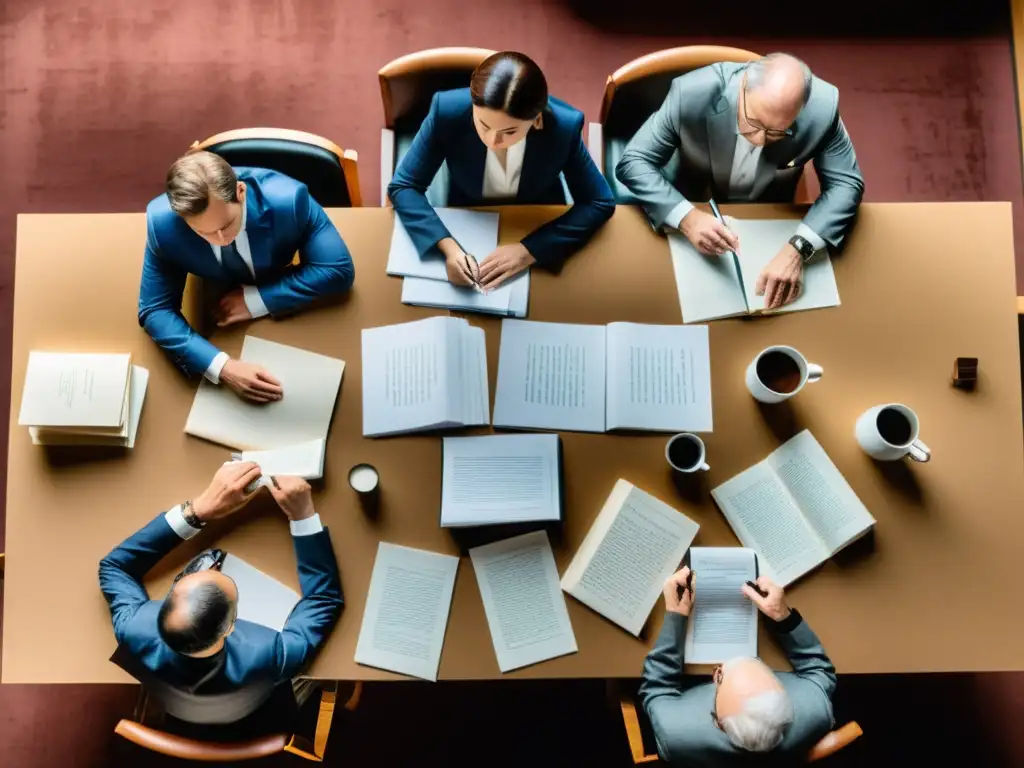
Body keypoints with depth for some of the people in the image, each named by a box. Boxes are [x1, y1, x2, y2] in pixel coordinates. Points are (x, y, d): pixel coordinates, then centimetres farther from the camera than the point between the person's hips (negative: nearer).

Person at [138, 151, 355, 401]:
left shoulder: (287, 199, -35)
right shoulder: (162, 221, -29)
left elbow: (338, 270, -25)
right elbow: (156, 311, -22)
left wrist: (256, 301, -30)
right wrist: (221, 366, -38)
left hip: (291, 315, -1)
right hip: (217, 311, 2)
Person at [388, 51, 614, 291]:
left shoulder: (564, 126, -28)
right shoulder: (448, 111, -28)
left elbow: (599, 203, -18)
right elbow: (403, 186, -19)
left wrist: (530, 250, -30)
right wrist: (448, 246, -36)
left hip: (539, 228, 1)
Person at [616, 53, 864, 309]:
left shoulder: (822, 108, -27)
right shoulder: (693, 93, -30)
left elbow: (846, 183, -16)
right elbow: (633, 162, -24)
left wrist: (798, 249, -34)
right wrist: (686, 218, -40)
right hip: (693, 216, -2)